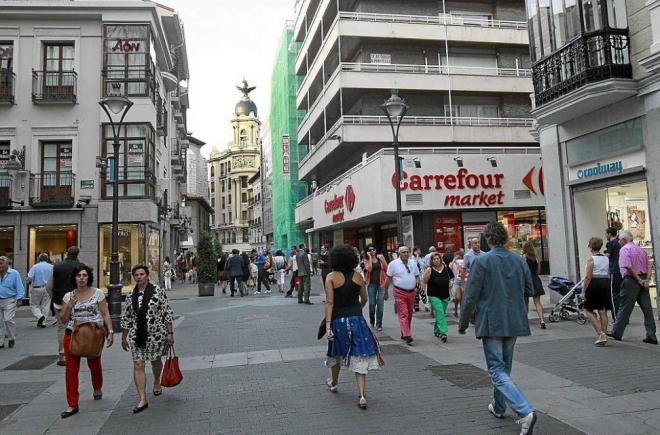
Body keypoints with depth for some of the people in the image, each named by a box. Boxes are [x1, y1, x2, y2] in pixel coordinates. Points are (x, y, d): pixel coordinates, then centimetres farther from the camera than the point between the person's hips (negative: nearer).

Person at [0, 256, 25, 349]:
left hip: (9, 301, -4)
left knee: (8, 319, -11)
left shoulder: (14, 273, -4)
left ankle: (12, 338, 10)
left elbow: (19, 287, -4)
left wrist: (19, 299, -10)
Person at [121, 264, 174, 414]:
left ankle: (157, 382, 46)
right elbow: (126, 318, 12)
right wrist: (124, 338, 15)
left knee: (155, 361, 16)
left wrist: (170, 333, -9)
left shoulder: (158, 292, -7)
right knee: (138, 365, -4)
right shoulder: (131, 296, 4)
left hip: (156, 334, -2)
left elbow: (167, 313, -6)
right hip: (136, 336, 3)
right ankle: (142, 400, 2)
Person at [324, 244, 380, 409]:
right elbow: (364, 299, 12)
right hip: (357, 319, 1)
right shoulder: (358, 276, 2)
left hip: (338, 320, -1)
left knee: (337, 352, 21)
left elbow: (329, 302, -14)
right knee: (359, 356, 3)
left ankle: (334, 383, 43)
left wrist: (328, 325, -13)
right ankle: (362, 395, -3)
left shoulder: (331, 277, -8)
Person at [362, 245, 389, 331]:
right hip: (371, 284, -1)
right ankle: (372, 321, 28)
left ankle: (379, 324, 7)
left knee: (380, 304, -3)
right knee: (372, 304, 2)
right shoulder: (366, 260, 3)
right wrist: (370, 257, -10)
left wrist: (382, 259, -8)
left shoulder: (381, 257, 7)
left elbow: (386, 269, 2)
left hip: (381, 283, 1)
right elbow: (369, 269, -15)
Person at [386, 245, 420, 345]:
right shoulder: (393, 264, -4)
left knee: (409, 314, 12)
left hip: (411, 292, 5)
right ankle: (407, 336, -15)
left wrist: (416, 286, 3)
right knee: (403, 314, -11)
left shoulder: (413, 263, 10)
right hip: (400, 293, -5)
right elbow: (388, 278, 0)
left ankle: (404, 334, 25)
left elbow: (417, 276, 18)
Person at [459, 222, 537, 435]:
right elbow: (529, 290, 10)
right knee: (504, 365, 22)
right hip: (514, 322, 6)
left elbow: (471, 296, -13)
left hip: (491, 322, -6)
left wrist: (463, 323, -1)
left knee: (497, 371, -1)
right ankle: (499, 406, 37)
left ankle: (526, 412, -17)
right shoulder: (519, 260, 2)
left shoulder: (481, 261, -13)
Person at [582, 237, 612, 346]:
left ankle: (600, 333, -4)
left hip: (594, 285, -6)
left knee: (589, 310, 6)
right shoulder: (606, 259, 10)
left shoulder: (591, 259, -10)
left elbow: (588, 277, -14)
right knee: (603, 311, 8)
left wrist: (584, 290, -11)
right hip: (605, 284, 6)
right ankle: (604, 336, 10)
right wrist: (606, 286, 19)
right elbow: (608, 275, 12)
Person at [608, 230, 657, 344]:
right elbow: (649, 267, 13)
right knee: (647, 308, 4)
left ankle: (617, 333, 10)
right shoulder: (641, 250, 19)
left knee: (625, 308, 0)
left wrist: (638, 280, -13)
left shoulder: (624, 249, -6)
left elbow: (628, 267, -19)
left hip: (631, 280, -7)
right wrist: (647, 280, 1)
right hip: (643, 281, 7)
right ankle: (651, 336, 3)